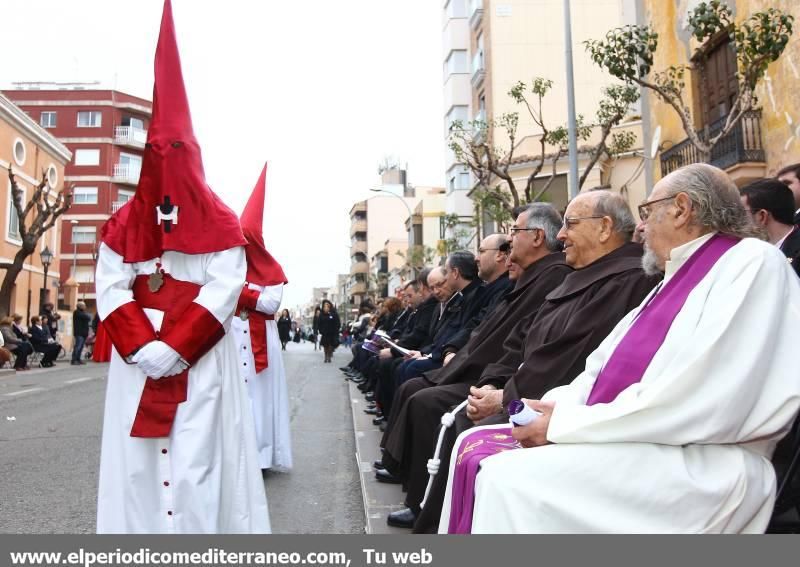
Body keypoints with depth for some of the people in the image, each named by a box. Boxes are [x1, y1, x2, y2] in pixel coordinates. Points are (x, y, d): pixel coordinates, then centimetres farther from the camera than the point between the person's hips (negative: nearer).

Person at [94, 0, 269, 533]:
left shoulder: (220, 223, 3)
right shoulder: (125, 223, 11)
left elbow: (225, 288, -8)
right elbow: (111, 287, 3)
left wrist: (174, 348, -16)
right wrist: (141, 346, -13)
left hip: (200, 359, -3)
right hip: (138, 358, 3)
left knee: (197, 457, -4)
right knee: (139, 457, 5)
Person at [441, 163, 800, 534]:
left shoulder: (753, 263, -7)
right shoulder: (676, 278, 22)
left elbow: (702, 404, -21)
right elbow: (607, 366, 18)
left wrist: (565, 421, -16)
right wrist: (553, 408, -2)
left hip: (692, 465, -9)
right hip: (627, 442, 9)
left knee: (511, 479, -26)